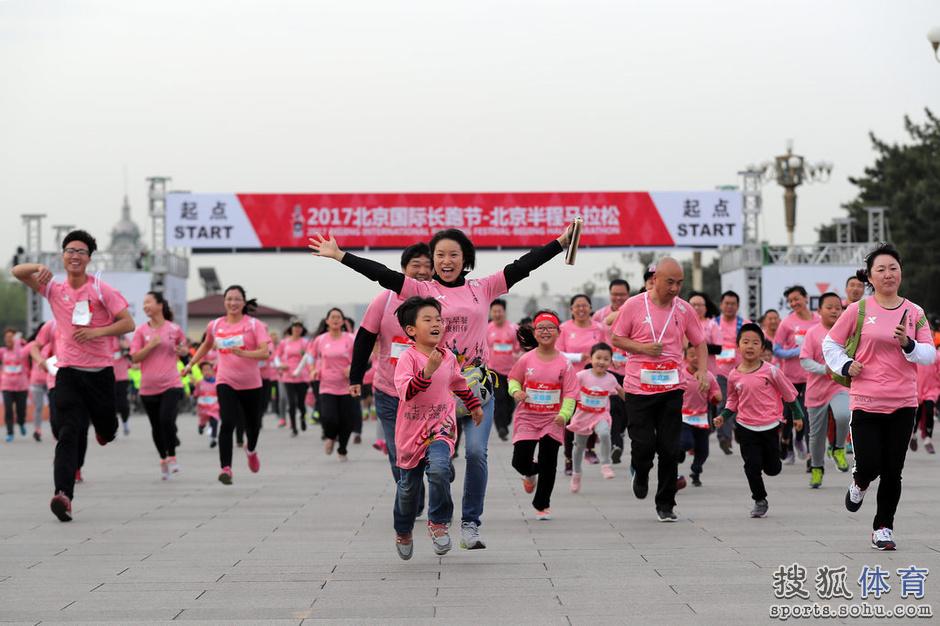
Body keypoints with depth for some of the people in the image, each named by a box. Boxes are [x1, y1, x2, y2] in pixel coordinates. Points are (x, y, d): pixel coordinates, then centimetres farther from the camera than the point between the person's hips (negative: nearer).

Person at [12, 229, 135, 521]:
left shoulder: (101, 289, -2)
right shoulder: (54, 289, 6)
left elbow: (128, 323, -4)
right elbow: (17, 272, 9)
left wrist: (97, 332, -19)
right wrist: (39, 267, -12)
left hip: (100, 371, 0)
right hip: (68, 372, 0)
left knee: (107, 429, 14)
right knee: (69, 434, -14)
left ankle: (103, 428, 54)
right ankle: (63, 495, -26)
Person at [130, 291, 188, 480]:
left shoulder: (174, 329, 2)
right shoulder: (141, 331, 2)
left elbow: (185, 349, 20)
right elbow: (135, 357, -3)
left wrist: (182, 351, -3)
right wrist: (151, 345, -14)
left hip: (171, 385, -2)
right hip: (148, 387, 2)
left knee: (167, 420, -21)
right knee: (156, 427, 10)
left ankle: (172, 457, -2)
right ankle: (163, 459, 29)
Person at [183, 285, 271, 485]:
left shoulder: (254, 324, -7)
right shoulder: (215, 325, 2)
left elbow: (265, 352, -18)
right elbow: (207, 345, 24)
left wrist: (243, 353, -33)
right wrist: (191, 364, 21)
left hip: (251, 384, 0)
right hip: (226, 382, 0)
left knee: (253, 425, 15)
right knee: (227, 423, -20)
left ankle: (251, 450, 50)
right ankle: (226, 468, -23)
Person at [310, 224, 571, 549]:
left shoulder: (482, 289, 9)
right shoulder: (423, 290, 4)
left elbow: (523, 265, 7)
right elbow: (382, 274, -3)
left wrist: (561, 242, 4)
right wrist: (340, 255, -11)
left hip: (477, 386, 1)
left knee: (476, 452, -11)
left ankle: (470, 523, 1)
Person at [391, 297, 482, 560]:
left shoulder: (448, 357, 3)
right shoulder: (408, 358, -14)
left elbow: (459, 383, 24)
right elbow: (405, 392, -29)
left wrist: (474, 405, 37)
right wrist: (427, 372, -40)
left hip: (441, 426, 2)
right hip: (411, 430, -2)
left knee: (439, 468, -27)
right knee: (408, 486, 12)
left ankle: (439, 522, -8)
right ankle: (403, 532, 37)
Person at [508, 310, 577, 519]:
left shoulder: (564, 363, -6)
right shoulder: (526, 359, -2)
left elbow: (570, 393, -6)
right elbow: (513, 379, 11)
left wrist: (564, 414, -19)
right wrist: (516, 391, -11)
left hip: (552, 420, -1)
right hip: (527, 418, 1)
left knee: (548, 465, 1)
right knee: (520, 461, -5)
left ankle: (542, 505, 17)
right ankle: (530, 473, 34)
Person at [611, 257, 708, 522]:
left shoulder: (684, 309, 4)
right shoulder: (634, 305, -3)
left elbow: (699, 342, 13)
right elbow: (617, 339, 4)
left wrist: (703, 370, -4)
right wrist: (643, 347, -12)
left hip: (671, 388, 2)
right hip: (639, 387, -2)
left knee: (669, 448, 1)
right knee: (643, 444, -5)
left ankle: (665, 505, 12)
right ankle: (640, 471, 31)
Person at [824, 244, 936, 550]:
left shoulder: (914, 313, 5)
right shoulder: (858, 310, -1)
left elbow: (930, 355, 3)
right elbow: (830, 344, 10)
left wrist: (907, 344, -14)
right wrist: (846, 366, -5)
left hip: (903, 403, 2)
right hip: (866, 401, -2)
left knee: (893, 471, 3)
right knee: (869, 465, -7)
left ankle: (883, 528, 19)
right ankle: (859, 484, 30)